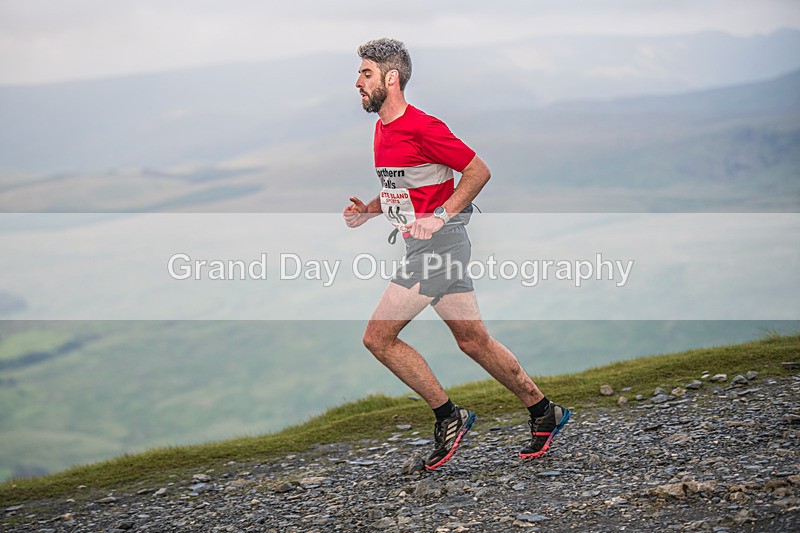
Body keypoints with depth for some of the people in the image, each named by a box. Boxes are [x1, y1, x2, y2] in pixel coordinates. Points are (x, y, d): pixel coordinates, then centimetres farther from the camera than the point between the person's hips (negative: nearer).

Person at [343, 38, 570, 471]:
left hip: (438, 243, -9)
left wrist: (440, 217, -20)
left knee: (378, 336, -8)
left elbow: (478, 170, -13)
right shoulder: (383, 128, 13)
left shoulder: (421, 127, -16)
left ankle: (449, 416, 1)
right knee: (473, 341, 13)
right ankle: (544, 413, 22)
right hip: (425, 246, 9)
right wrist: (368, 210, 8)